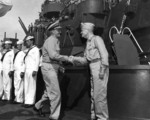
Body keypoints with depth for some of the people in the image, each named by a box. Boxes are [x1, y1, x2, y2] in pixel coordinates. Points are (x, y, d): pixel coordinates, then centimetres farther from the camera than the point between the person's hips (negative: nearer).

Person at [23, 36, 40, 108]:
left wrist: (35, 70, -20)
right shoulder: (28, 50, 21)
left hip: (32, 70, -9)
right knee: (26, 86, 8)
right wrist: (23, 71, 14)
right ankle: (27, 101, 13)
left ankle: (30, 102, -2)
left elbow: (37, 60, -12)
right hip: (27, 70, 9)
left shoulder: (35, 49, -4)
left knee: (31, 86, -6)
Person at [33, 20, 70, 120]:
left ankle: (38, 106, 38)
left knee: (50, 91, 20)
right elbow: (53, 55, -27)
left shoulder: (55, 41, 18)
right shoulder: (50, 40, -13)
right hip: (49, 68, -10)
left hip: (53, 68, 10)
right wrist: (66, 58, -19)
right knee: (56, 93, -7)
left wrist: (59, 66, 14)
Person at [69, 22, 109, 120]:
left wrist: (102, 69, -20)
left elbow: (104, 54, -16)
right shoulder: (88, 42, 19)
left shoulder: (96, 39, -6)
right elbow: (85, 59, 19)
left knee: (99, 94, -7)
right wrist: (74, 59, 8)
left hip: (99, 68, -9)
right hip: (93, 70, 9)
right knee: (93, 95, 12)